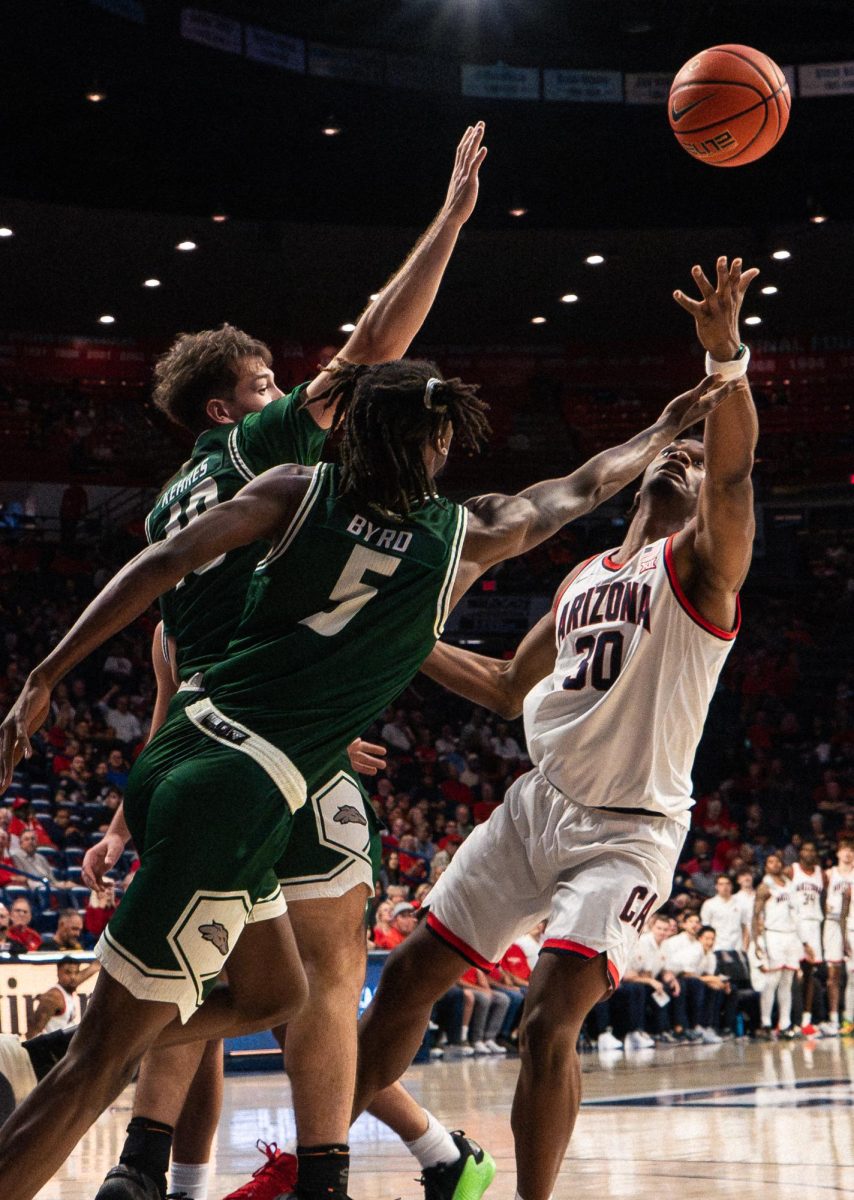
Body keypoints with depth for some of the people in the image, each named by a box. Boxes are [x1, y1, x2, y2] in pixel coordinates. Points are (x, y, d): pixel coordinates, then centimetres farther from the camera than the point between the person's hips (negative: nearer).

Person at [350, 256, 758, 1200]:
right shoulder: (583, 580, 17)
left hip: (626, 830, -7)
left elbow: (735, 467, -25)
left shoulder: (699, 563, -4)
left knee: (548, 1020, -22)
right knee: (407, 977, 8)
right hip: (538, 804, 7)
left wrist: (725, 354, -40)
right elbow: (508, 689, 27)